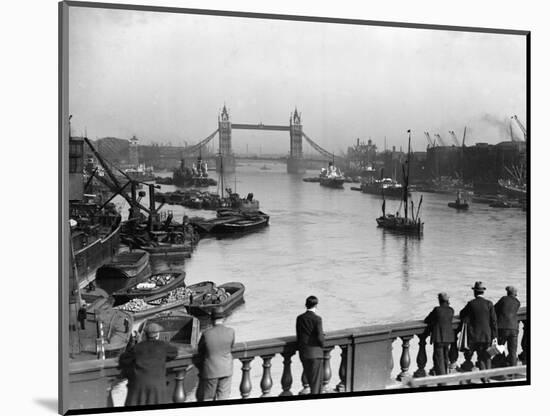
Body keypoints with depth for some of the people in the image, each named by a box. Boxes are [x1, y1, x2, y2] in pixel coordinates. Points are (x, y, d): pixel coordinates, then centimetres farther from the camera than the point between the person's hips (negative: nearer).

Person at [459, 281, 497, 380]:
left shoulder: (471, 304, -8)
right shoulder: (489, 304, -5)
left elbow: (463, 318, -2)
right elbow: (493, 321, -4)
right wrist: (494, 336, 1)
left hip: (475, 335, -1)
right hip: (487, 335, 1)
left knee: (480, 357, 7)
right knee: (487, 356, 16)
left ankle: (484, 378, 0)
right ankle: (487, 377, 11)